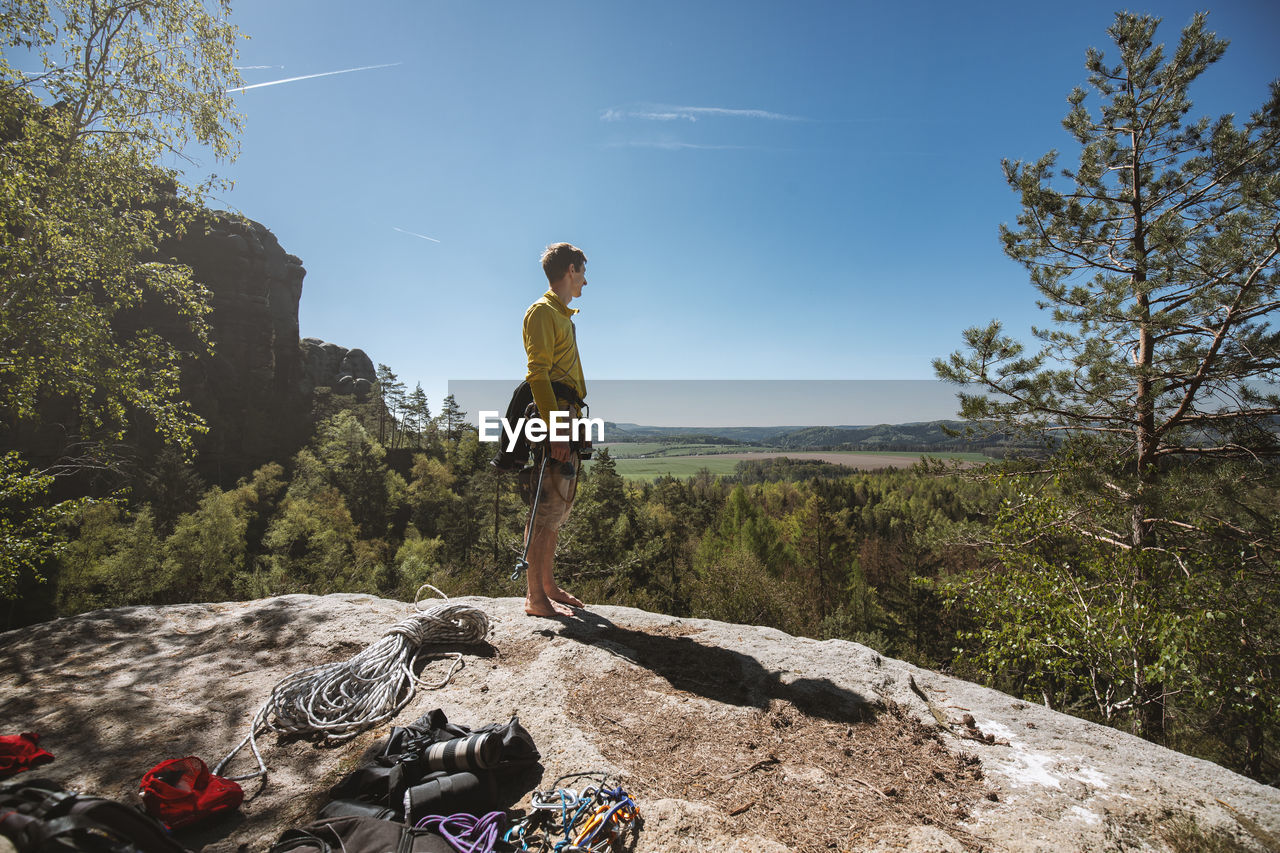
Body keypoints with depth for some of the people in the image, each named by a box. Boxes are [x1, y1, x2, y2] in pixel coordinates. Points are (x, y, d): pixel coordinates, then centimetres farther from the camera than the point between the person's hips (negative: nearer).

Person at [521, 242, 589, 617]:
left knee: (559, 506, 12)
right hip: (553, 418, -10)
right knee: (548, 507, -7)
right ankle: (535, 597, 1)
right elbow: (538, 374, -16)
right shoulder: (542, 311, -6)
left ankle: (549, 585, 22)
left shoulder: (564, 315, 23)